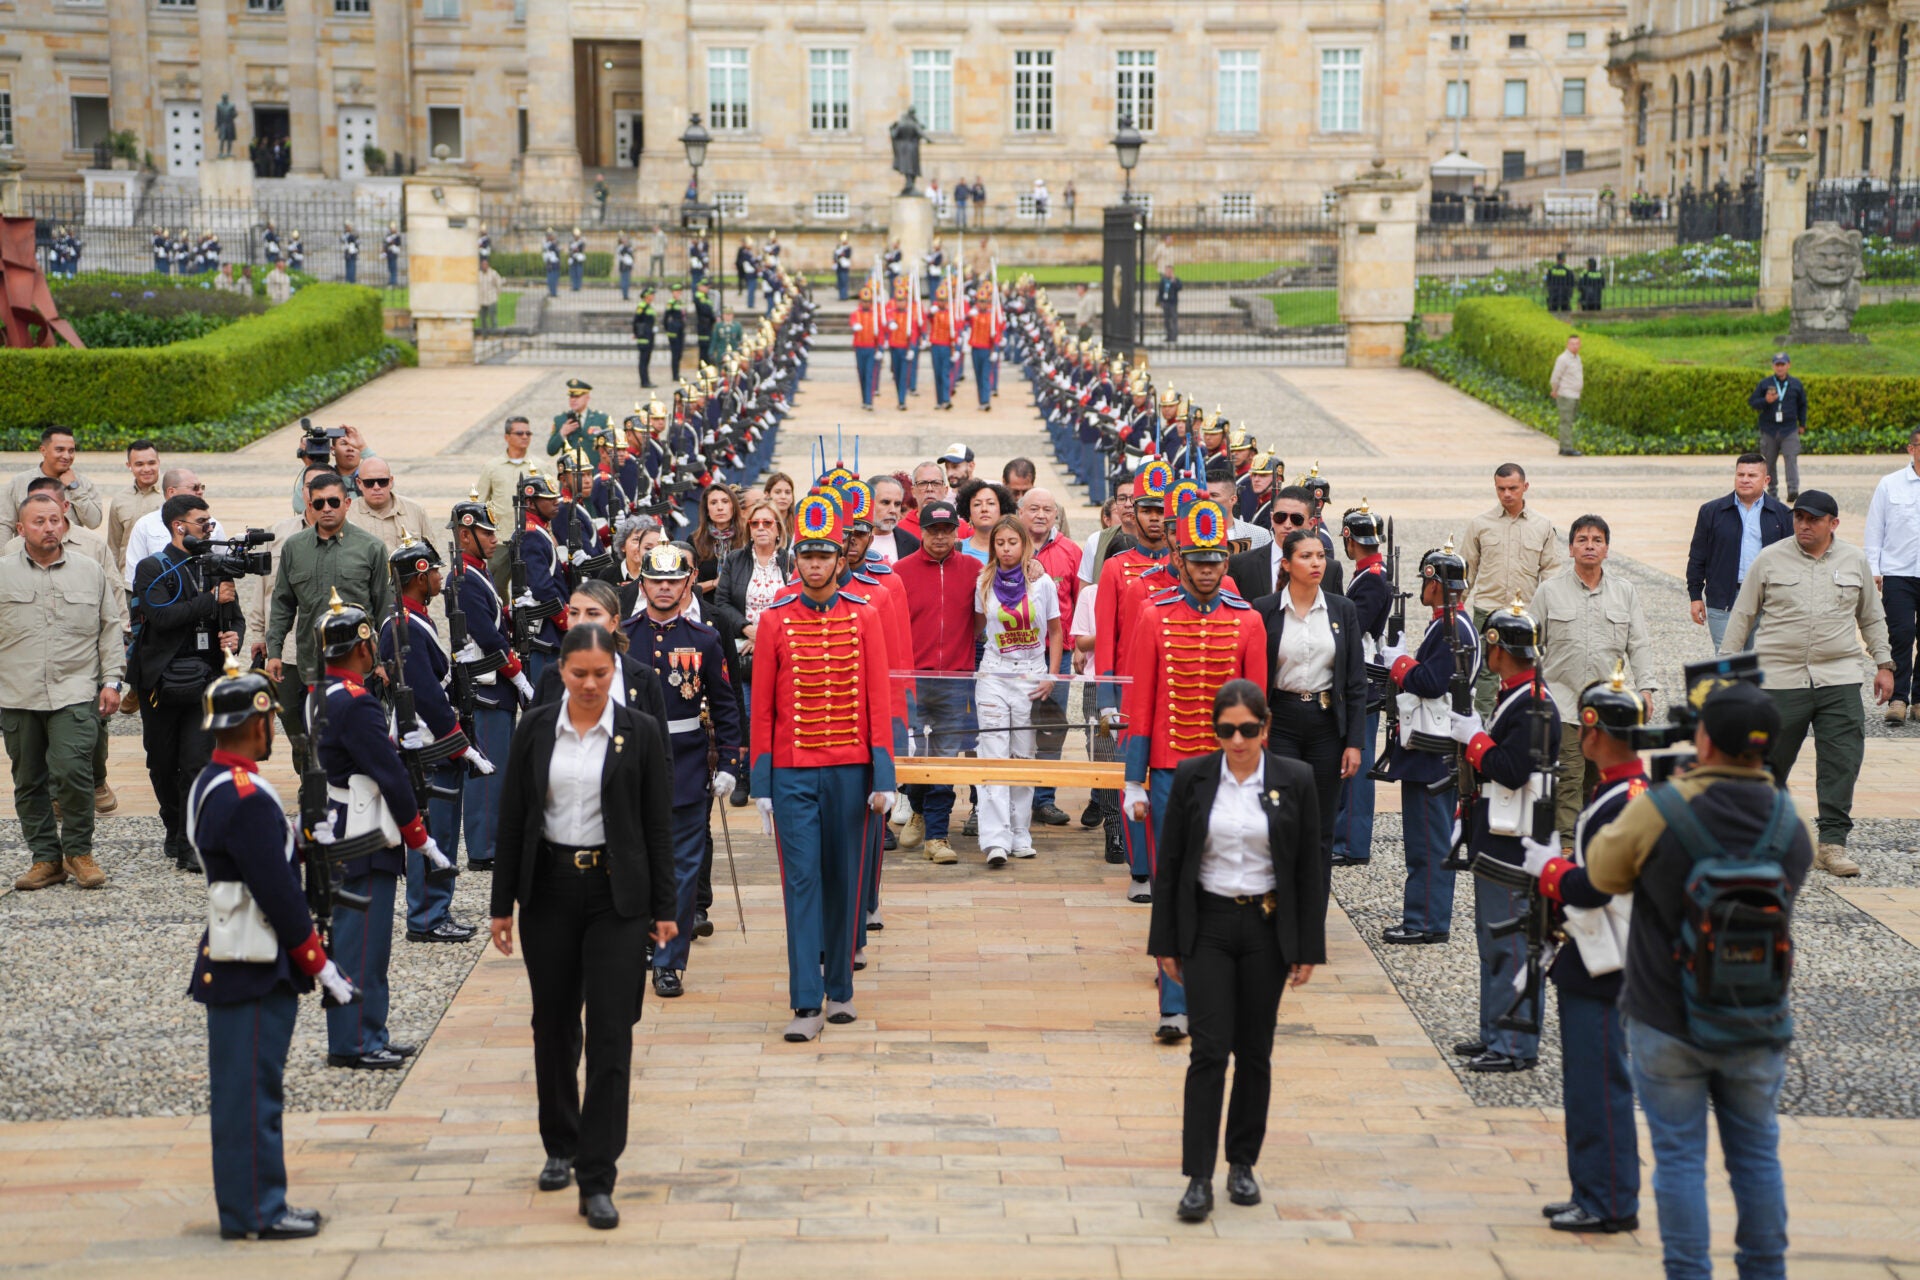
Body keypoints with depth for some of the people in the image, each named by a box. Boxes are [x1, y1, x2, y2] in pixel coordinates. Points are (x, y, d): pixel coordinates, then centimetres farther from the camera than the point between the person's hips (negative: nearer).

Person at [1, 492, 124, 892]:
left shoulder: (90, 571, 9)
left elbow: (111, 628, 13)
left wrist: (112, 679, 5)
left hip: (75, 693, -1)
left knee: (72, 770, -15)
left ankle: (78, 851, 2)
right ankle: (46, 858, 17)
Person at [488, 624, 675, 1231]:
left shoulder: (640, 732, -3)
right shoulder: (535, 729, 1)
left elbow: (659, 824, 0)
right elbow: (512, 818, 4)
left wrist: (664, 908, -2)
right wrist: (502, 904, 3)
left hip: (617, 895, -2)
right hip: (549, 889, 2)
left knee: (610, 1033, -7)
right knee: (553, 1024, 14)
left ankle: (597, 1180, -4)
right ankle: (560, 1147, 34)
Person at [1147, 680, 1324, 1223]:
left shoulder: (1295, 780, -3)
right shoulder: (1192, 777, -3)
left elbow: (1310, 868, 1)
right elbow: (1169, 863, 2)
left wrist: (1309, 948, -1)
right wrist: (1165, 942, 1)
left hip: (1267, 928, 1)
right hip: (1208, 925, -1)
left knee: (1255, 1051, 9)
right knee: (1209, 1050, -7)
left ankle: (1243, 1163, 24)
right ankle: (1198, 1178, -5)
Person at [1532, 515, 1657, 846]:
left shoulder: (1625, 592, 11)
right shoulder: (1550, 591, 6)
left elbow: (1639, 644, 8)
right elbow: (1532, 645, 8)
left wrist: (1645, 688, -3)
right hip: (1563, 699, -2)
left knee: (1602, 776, 6)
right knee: (1568, 777, -10)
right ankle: (1566, 841, -9)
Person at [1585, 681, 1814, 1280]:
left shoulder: (1659, 809, -17)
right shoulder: (1790, 822, -5)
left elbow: (1604, 871, -2)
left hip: (1667, 1024, -3)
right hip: (1756, 1028, 3)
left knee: (1679, 1157, 6)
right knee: (1756, 1153, 16)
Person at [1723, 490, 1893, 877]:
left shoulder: (1855, 561, 9)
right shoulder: (1770, 560, 3)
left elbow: (1872, 617, 20)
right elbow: (1742, 616, 8)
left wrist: (1883, 663, 16)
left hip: (1839, 679, 1)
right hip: (1779, 678, -1)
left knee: (1843, 760, -8)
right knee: (1771, 760, 5)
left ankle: (1832, 843, -4)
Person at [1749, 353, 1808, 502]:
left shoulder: (1796, 384, 8)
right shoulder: (1765, 384, 3)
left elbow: (1802, 405, 19)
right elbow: (1752, 402, 2)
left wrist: (1802, 424, 18)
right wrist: (1766, 401, -17)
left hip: (1790, 429, -1)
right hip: (1769, 430, 1)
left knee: (1791, 459, -15)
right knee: (1770, 462, 5)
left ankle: (1793, 490, -23)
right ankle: (1772, 491, 17)